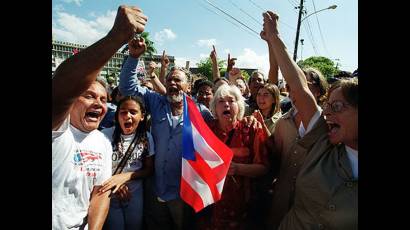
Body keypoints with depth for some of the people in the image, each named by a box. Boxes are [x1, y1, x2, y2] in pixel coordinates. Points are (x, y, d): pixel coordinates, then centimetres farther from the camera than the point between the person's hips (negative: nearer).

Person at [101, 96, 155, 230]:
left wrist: (125, 176, -18)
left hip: (135, 195, 3)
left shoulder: (146, 138, -7)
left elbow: (149, 169, -1)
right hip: (110, 195, -2)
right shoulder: (105, 136, -17)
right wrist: (115, 183, -19)